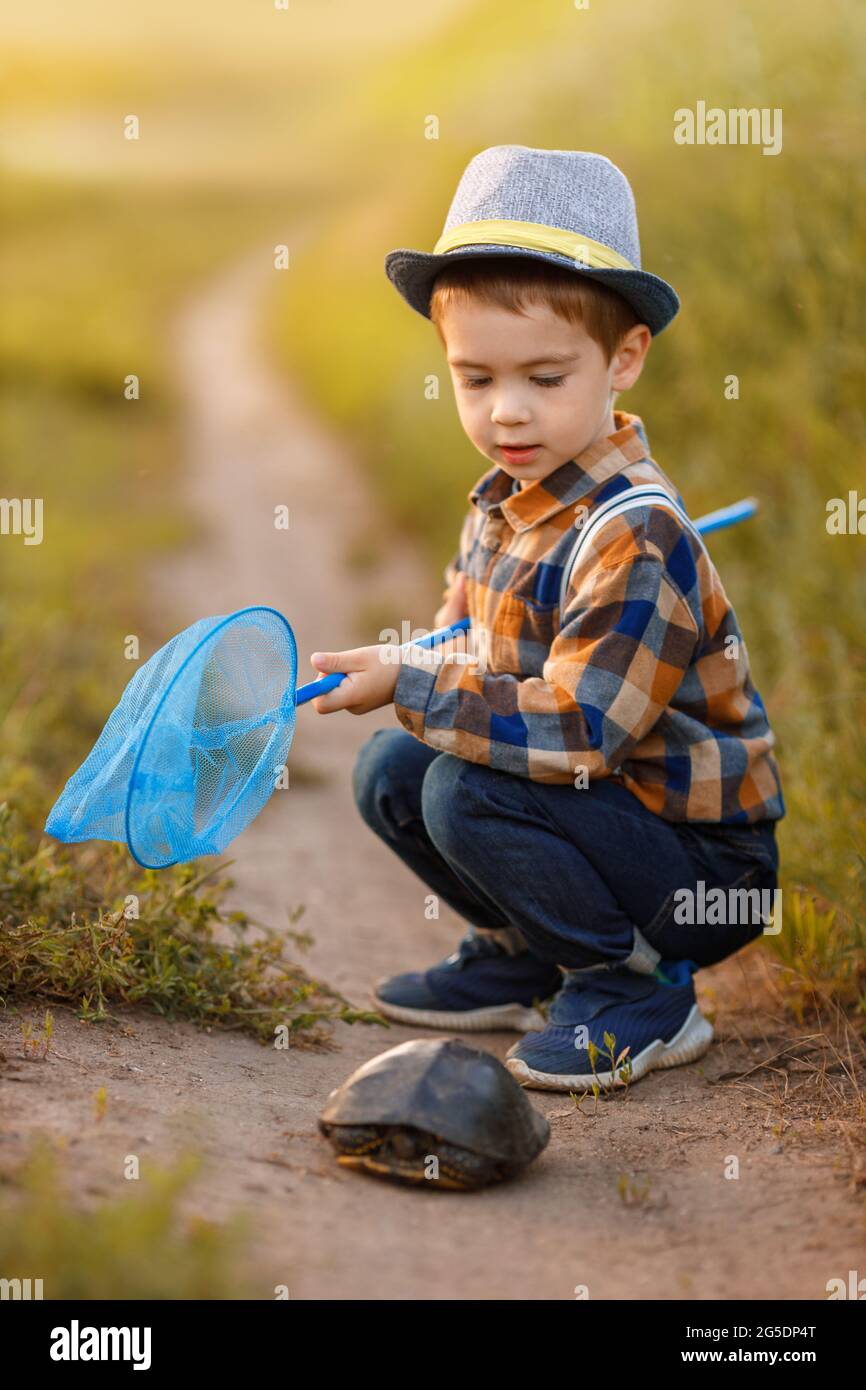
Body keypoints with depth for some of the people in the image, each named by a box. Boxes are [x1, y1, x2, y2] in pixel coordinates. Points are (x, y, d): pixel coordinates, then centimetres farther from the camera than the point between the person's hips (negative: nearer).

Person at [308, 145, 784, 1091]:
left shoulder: (635, 536, -27)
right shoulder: (502, 499, 0)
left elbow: (577, 730, -32)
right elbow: (465, 633, 16)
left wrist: (407, 685, -23)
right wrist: (405, 671, -8)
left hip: (707, 868, -9)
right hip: (600, 802, 9)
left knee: (470, 792, -25)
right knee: (390, 770, 2)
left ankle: (640, 991, -7)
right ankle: (524, 954, 19)